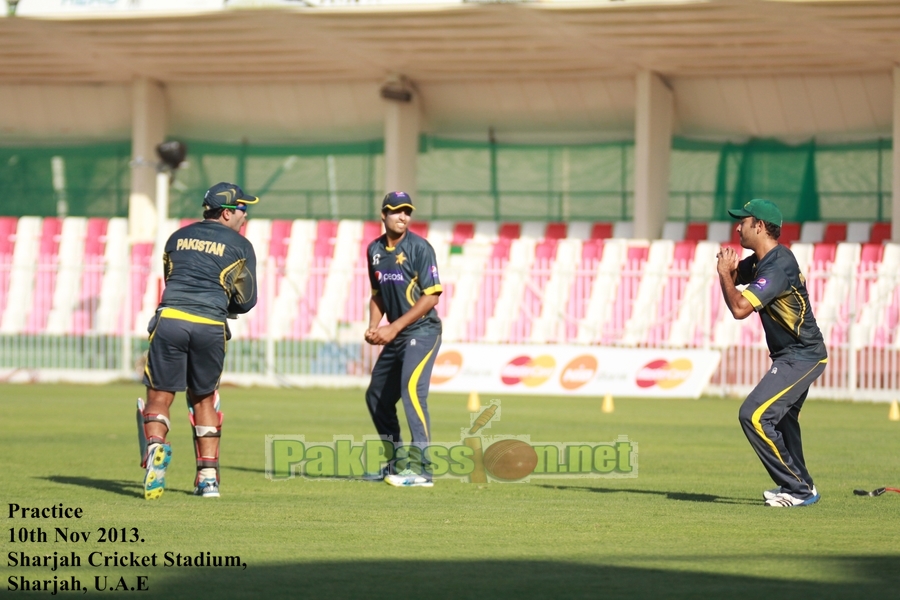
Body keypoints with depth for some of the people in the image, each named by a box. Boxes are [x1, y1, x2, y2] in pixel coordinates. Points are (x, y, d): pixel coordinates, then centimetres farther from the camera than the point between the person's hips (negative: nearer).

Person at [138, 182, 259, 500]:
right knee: (203, 399, 16)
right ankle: (208, 476, 14)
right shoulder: (239, 246, 9)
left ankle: (155, 447, -28)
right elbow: (246, 301, 8)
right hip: (211, 328, -1)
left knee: (159, 397, 3)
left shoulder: (177, 237, 20)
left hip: (170, 319, 1)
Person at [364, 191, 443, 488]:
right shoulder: (375, 250, 9)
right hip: (395, 337, 8)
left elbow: (431, 296, -15)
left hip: (422, 332, -8)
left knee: (411, 388, -24)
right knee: (377, 396, 13)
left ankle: (420, 468, -27)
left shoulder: (419, 248, -11)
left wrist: (394, 327, -18)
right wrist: (373, 327, 2)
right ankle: (397, 462, 29)